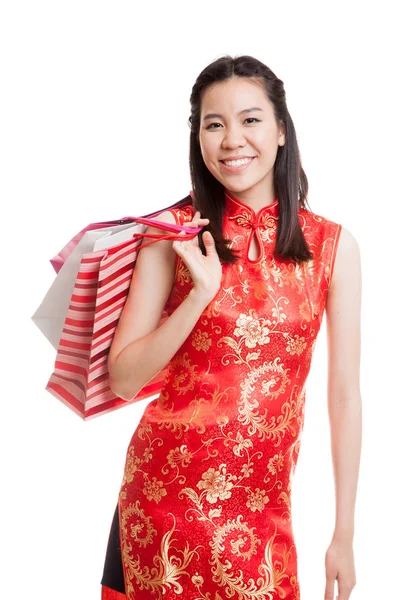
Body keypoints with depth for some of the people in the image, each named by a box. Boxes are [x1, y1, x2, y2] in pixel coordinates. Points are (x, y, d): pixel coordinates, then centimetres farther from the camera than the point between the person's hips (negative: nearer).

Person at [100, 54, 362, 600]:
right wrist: (202, 291, -18)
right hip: (168, 488, -1)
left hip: (264, 501, 1)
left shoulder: (333, 246, -3)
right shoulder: (177, 233, -5)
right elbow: (123, 379, -6)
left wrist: (344, 534, 1)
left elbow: (344, 395, 0)